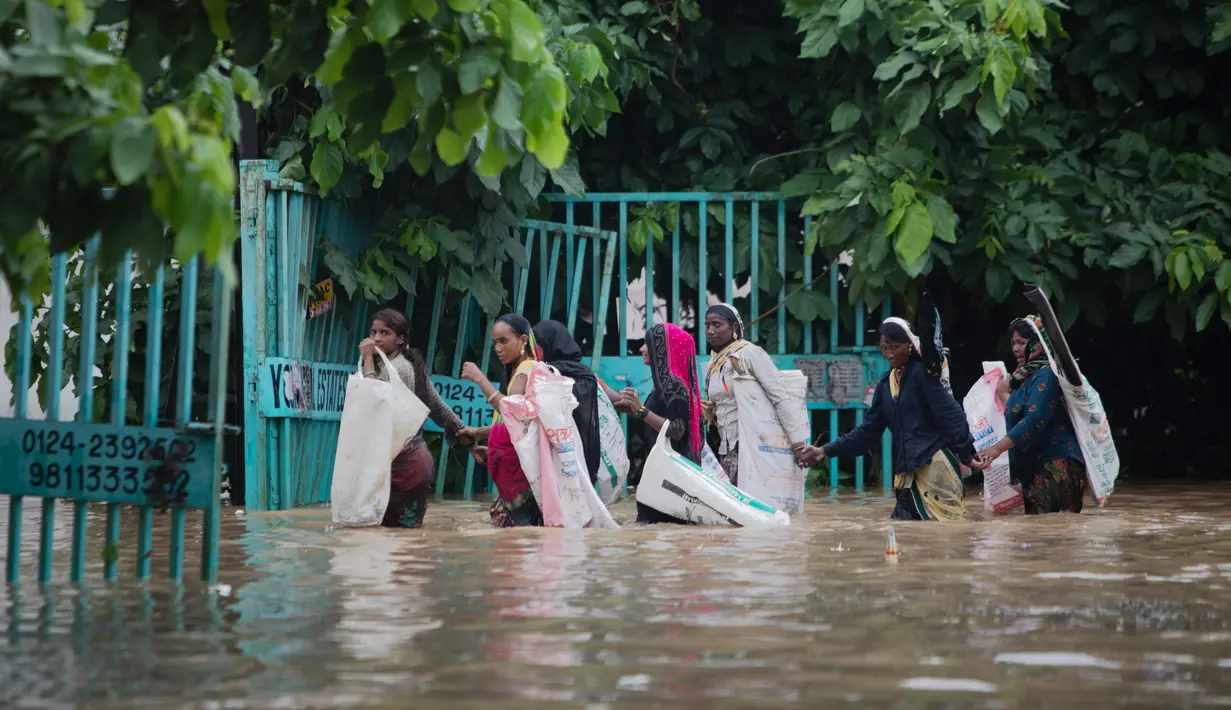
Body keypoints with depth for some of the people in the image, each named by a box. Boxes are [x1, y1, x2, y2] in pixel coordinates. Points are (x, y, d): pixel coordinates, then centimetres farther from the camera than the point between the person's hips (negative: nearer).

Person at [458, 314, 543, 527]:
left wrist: (480, 379, -19)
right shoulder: (516, 371, 18)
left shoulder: (528, 369, -9)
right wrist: (478, 433, 11)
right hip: (509, 461, 9)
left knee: (526, 521, -12)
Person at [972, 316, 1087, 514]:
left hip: (1056, 465, -10)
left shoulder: (1046, 375, -11)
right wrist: (1005, 394, 16)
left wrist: (998, 447, -27)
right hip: (1035, 465, 10)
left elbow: (1034, 420, -23)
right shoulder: (1028, 376, 19)